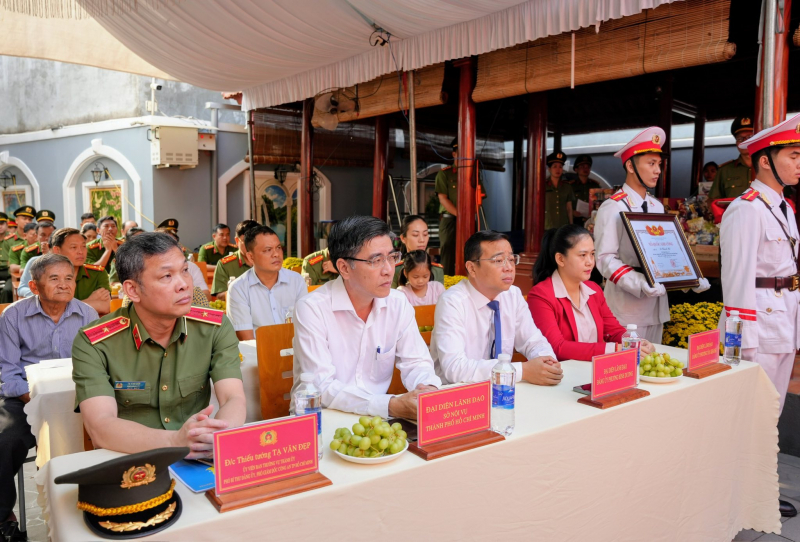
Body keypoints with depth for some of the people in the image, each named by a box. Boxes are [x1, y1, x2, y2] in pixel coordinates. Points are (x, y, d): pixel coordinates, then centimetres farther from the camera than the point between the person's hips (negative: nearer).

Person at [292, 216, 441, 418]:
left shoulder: (398, 304, -1)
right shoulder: (312, 309, -16)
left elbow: (416, 363, 3)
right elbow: (322, 387, -21)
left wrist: (429, 389, -20)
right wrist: (392, 406, -31)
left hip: (376, 417, 3)